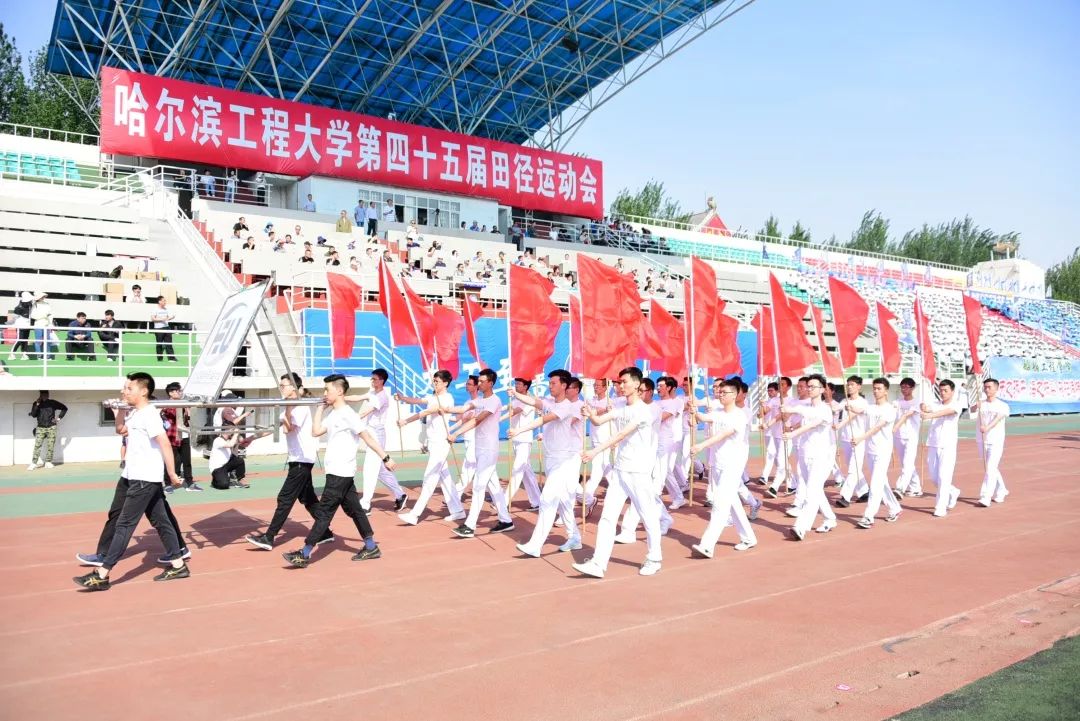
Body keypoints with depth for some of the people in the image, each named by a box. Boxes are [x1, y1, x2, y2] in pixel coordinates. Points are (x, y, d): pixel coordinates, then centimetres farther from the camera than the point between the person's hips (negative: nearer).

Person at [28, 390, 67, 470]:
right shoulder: (36, 404, 6)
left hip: (51, 427, 0)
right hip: (40, 428, 0)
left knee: (50, 446, -1)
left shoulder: (53, 403, 4)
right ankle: (33, 463, -8)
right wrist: (37, 404, -14)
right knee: (37, 445, -8)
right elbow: (33, 415, -7)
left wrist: (59, 418, 4)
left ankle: (48, 462, 7)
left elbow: (64, 408, 12)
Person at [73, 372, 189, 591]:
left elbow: (164, 443, -21)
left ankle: (101, 575, -4)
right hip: (145, 478, 10)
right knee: (160, 521, 11)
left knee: (124, 525, -7)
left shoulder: (148, 414, -17)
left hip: (145, 479, -10)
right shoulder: (135, 414, 13)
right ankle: (178, 565, 17)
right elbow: (122, 430, 31)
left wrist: (171, 473, -20)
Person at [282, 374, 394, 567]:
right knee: (353, 509, 13)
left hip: (340, 473, -9)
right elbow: (316, 432, 11)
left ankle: (305, 554, -1)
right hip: (340, 473, 9)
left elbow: (368, 437, -16)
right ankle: (371, 547, 19)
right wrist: (320, 408, 10)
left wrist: (385, 457, -18)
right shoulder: (333, 415, 13)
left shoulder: (347, 414, -15)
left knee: (324, 513, -5)